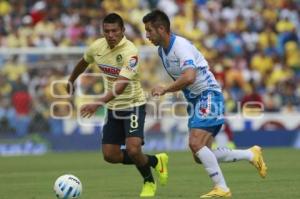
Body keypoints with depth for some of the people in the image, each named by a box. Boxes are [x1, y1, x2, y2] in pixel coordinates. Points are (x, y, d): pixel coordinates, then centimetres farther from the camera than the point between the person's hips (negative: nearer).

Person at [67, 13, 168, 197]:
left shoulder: (130, 52, -24)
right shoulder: (97, 47, -5)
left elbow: (121, 85, -34)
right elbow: (84, 62, 19)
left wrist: (99, 103, -44)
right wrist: (71, 81, 34)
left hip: (133, 105, -6)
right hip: (113, 108, 6)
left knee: (133, 149, -22)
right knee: (110, 155, 2)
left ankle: (149, 182, 10)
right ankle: (154, 161, 25)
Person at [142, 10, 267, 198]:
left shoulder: (181, 45, -21)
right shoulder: (162, 50, 9)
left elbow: (189, 77, -35)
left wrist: (165, 90, -25)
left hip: (209, 96, -10)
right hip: (194, 100, 10)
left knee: (196, 144, -22)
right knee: (201, 156, 4)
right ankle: (251, 155, 17)